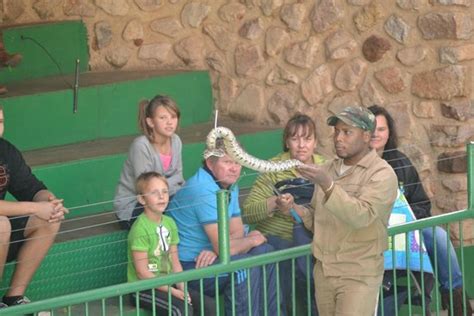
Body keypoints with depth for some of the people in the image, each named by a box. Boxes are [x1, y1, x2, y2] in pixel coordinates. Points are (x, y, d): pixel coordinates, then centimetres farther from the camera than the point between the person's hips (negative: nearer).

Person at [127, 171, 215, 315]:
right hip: (143, 289, -8)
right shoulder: (140, 228, -15)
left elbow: (175, 262, 10)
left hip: (167, 284, 8)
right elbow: (142, 272, -18)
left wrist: (182, 288, -7)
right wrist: (173, 292, -18)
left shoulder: (169, 223, 8)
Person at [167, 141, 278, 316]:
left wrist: (215, 251, -18)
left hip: (206, 256, 10)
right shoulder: (204, 191, -24)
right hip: (186, 265, -10)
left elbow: (237, 233, 4)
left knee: (265, 252, 2)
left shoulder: (230, 186, 8)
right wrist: (252, 240, -8)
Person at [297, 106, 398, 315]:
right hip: (324, 272, 6)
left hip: (358, 276, -6)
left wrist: (327, 185, -32)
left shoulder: (382, 174, -10)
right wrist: (294, 211, -2)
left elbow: (361, 216, -25)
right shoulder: (329, 168, 11)